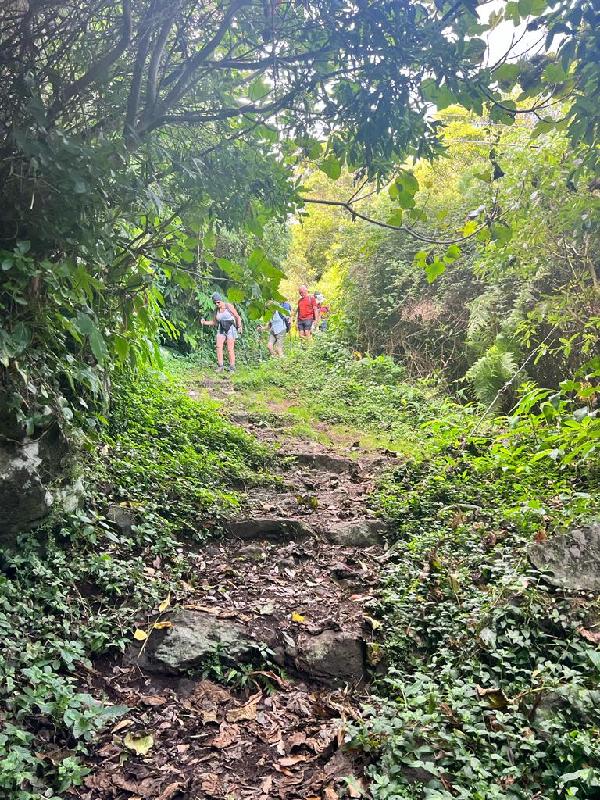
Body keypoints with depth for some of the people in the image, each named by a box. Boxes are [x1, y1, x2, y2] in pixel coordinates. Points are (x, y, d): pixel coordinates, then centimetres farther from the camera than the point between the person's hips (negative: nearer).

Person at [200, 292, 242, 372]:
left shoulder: (229, 306, -6)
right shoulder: (216, 310, 8)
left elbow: (238, 317, -4)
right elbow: (214, 322, 17)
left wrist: (239, 326, -16)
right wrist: (205, 322, 3)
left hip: (230, 329, -5)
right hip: (221, 330, 5)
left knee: (230, 349, -8)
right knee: (218, 346, -13)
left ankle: (232, 367, -2)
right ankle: (220, 366, -12)